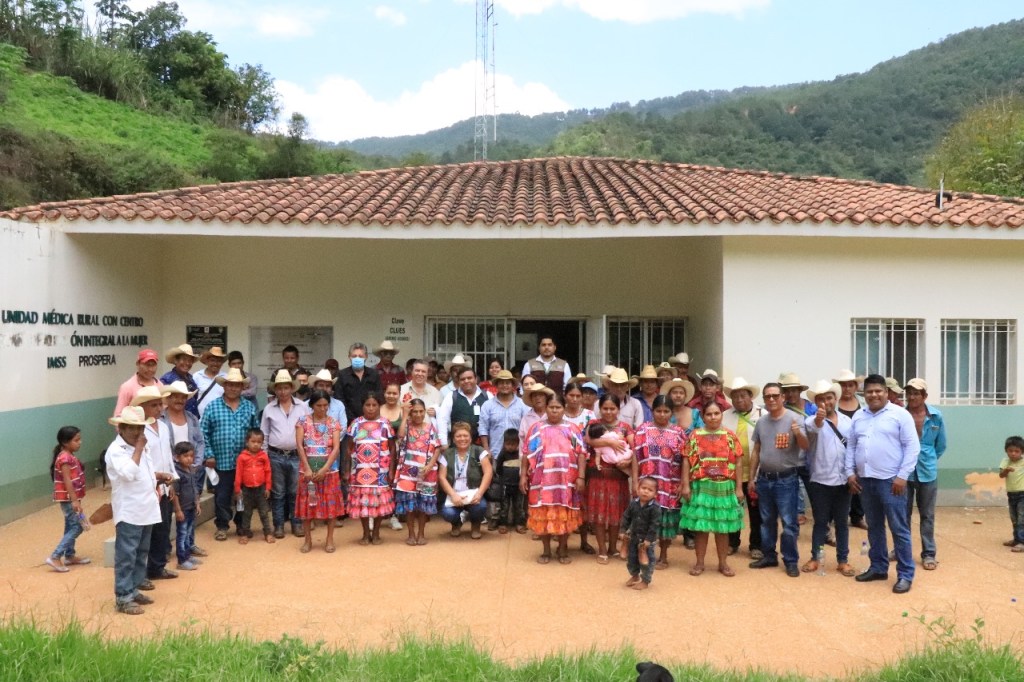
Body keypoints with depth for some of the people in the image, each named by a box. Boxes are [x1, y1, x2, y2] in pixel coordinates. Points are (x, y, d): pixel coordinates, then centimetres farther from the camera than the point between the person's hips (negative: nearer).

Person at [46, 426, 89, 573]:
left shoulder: (70, 456, 11)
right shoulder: (65, 458, -19)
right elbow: (67, 481, -23)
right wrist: (75, 500, -25)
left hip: (70, 498, 10)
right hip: (68, 498, -10)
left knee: (71, 526, 16)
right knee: (78, 526, -9)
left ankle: (69, 556, 25)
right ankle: (55, 557, -7)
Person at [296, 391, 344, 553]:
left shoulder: (334, 423, 0)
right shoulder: (303, 422, -1)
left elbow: (336, 448, -7)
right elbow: (299, 446, -8)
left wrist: (324, 469, -17)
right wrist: (307, 469, -17)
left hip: (329, 469, 0)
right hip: (308, 468, 0)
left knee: (330, 503, 3)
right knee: (307, 503, 4)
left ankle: (330, 539, 13)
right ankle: (307, 540, 15)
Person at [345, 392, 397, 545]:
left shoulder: (385, 424, 1)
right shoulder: (356, 423, 3)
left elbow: (392, 449, 2)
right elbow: (349, 448, 6)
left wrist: (391, 470, -4)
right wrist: (347, 470, 2)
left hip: (380, 471, -1)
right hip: (360, 470, 1)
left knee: (379, 501, 3)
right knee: (361, 501, 4)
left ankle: (376, 533, 18)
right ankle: (365, 534, 18)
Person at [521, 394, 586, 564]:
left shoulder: (571, 429, 6)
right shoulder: (537, 428, 7)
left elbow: (581, 454, 1)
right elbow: (527, 454, 6)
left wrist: (581, 477, -7)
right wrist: (523, 475, 0)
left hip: (565, 481, 0)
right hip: (542, 480, 0)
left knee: (564, 515, 5)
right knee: (543, 515, 4)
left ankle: (563, 549, 19)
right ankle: (546, 550, 17)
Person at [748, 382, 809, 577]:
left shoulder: (794, 419, -9)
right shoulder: (761, 421, 6)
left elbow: (805, 447, -18)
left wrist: (798, 434, -39)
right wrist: (751, 477, 12)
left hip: (787, 479, -5)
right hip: (764, 478, 5)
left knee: (789, 523, -1)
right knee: (766, 521, 15)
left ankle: (791, 561, 10)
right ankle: (768, 556, 27)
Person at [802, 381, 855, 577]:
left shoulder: (847, 421, 7)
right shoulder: (812, 420, -7)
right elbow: (814, 428, -32)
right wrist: (819, 419, -55)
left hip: (843, 480, 3)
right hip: (820, 481, -3)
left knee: (842, 522, 10)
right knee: (820, 521, 6)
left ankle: (843, 560, 19)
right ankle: (816, 558, 18)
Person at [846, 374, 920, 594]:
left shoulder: (900, 414, -5)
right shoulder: (858, 417, 12)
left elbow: (912, 447, -8)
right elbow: (851, 446, 15)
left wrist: (902, 476, -13)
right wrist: (850, 472, 5)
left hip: (890, 481, -5)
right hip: (865, 480, 6)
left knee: (899, 529, -2)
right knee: (874, 528, 14)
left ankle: (905, 574, 6)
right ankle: (878, 567, 25)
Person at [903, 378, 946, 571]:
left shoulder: (936, 417, -4)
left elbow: (941, 446, 9)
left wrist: (928, 459, 12)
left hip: (927, 472, 1)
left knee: (927, 515, 9)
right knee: (903, 513, 10)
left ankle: (928, 554, 17)